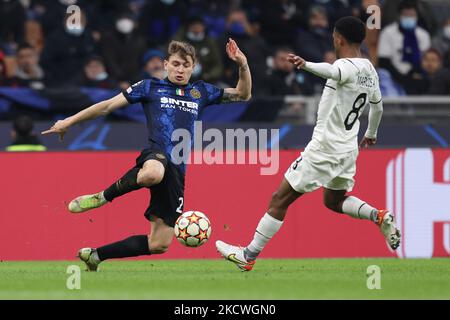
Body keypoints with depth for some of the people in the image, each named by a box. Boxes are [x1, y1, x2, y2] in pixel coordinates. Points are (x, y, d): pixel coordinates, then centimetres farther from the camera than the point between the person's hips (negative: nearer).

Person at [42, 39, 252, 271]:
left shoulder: (200, 92, 22)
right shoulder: (151, 87, 12)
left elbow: (242, 95, 27)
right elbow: (109, 106, 12)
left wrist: (243, 65, 9)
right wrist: (70, 121, 9)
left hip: (177, 171, 5)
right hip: (156, 156, -5)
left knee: (160, 244, 0)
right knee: (153, 173, -47)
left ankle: (95, 255, 16)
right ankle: (102, 198, -21)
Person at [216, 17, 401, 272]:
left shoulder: (347, 66, -19)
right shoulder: (370, 71, 8)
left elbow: (332, 72, -45)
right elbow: (377, 106, 25)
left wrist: (306, 65, -65)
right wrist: (371, 133, 43)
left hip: (325, 149, -8)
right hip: (349, 150, 8)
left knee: (280, 200, 0)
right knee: (334, 201, 27)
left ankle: (249, 256, 3)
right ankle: (378, 216, 2)